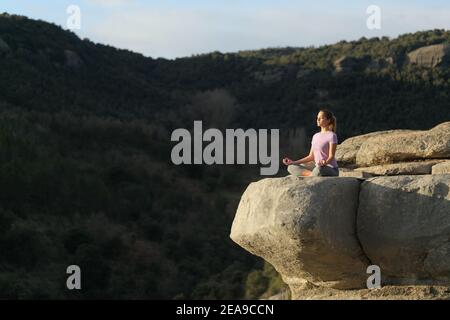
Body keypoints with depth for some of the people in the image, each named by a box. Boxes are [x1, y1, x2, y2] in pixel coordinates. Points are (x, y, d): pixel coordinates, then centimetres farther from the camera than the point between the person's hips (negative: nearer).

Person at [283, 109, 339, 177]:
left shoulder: (332, 136, -7)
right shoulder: (315, 136, 16)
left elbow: (331, 156, -14)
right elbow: (311, 157, 15)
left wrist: (325, 162, -37)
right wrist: (293, 162, 7)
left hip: (331, 171, -8)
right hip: (318, 168, 8)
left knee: (318, 170, -44)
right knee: (291, 167, -6)